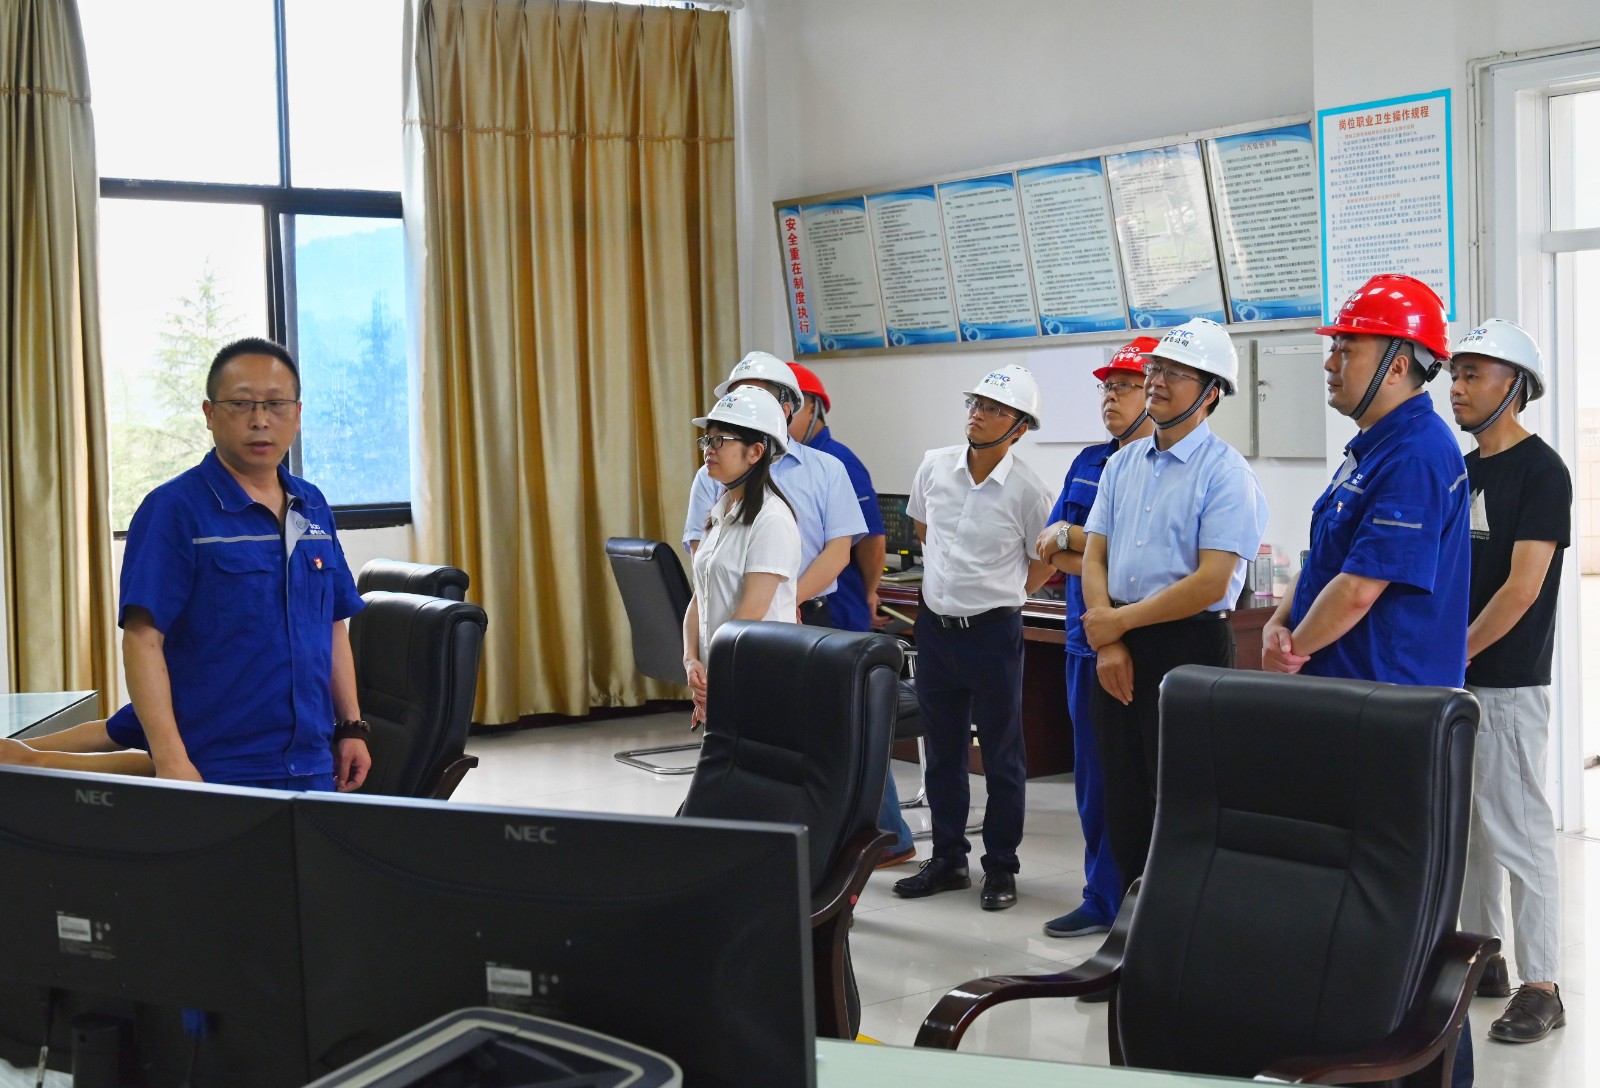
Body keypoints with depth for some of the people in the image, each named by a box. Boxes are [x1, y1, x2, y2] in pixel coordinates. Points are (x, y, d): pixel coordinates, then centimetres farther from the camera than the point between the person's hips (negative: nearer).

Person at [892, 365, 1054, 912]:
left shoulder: (1026, 490, -13)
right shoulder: (934, 466, 0)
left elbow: (1043, 562, 0)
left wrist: (998, 595, 5)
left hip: (993, 631, -5)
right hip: (935, 625, 5)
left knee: (1002, 757, 6)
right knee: (942, 752, 14)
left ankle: (1000, 868, 17)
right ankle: (947, 860, 27)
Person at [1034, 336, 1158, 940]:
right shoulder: (1088, 462, 15)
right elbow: (1050, 549, 10)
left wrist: (1071, 537, -8)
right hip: (1087, 638, 7)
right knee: (1093, 771, 11)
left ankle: (1105, 897, 7)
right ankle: (1106, 894, 20)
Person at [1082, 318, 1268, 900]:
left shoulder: (1226, 472, -9)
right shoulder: (1124, 463, 12)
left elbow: (1211, 581, -17)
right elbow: (1094, 556, 9)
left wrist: (1119, 621, -11)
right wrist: (1107, 642, -5)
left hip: (1188, 646, -7)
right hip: (1117, 643, 7)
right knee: (1123, 803, 12)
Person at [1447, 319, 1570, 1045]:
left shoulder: (1540, 471, -10)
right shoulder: (1461, 471, 12)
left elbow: (1522, 587, -17)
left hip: (1506, 684, -8)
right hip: (1451, 680, 8)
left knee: (1519, 834, -4)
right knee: (1463, 829, 13)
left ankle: (1540, 986, 4)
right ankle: (1481, 960, 24)